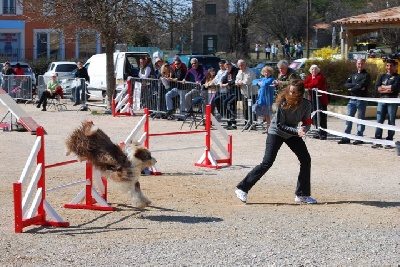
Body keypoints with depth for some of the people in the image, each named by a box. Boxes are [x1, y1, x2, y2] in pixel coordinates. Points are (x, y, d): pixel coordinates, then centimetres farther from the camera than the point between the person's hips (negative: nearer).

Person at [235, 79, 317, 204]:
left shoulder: (306, 104, -15)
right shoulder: (283, 103, -27)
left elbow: (307, 122, -5)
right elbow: (279, 125, -24)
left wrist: (304, 129, -29)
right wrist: (296, 131, -35)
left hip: (292, 134, 5)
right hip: (276, 133, -5)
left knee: (306, 160, -4)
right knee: (267, 163, -13)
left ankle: (302, 195, 8)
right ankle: (242, 188, -6)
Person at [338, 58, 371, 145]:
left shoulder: (366, 75, -1)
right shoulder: (353, 74, 17)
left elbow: (361, 86, -16)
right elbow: (346, 84, 2)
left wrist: (351, 89, -4)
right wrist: (356, 85, -12)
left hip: (361, 99, -5)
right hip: (352, 99, 5)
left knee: (360, 119, 0)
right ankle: (346, 137, 4)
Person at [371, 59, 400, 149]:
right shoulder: (382, 76, 17)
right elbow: (377, 87, 2)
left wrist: (383, 87, -3)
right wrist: (388, 89, -9)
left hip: (392, 101, -3)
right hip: (382, 100, 3)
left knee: (391, 122, 0)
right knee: (379, 120, -1)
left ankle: (389, 142, 3)